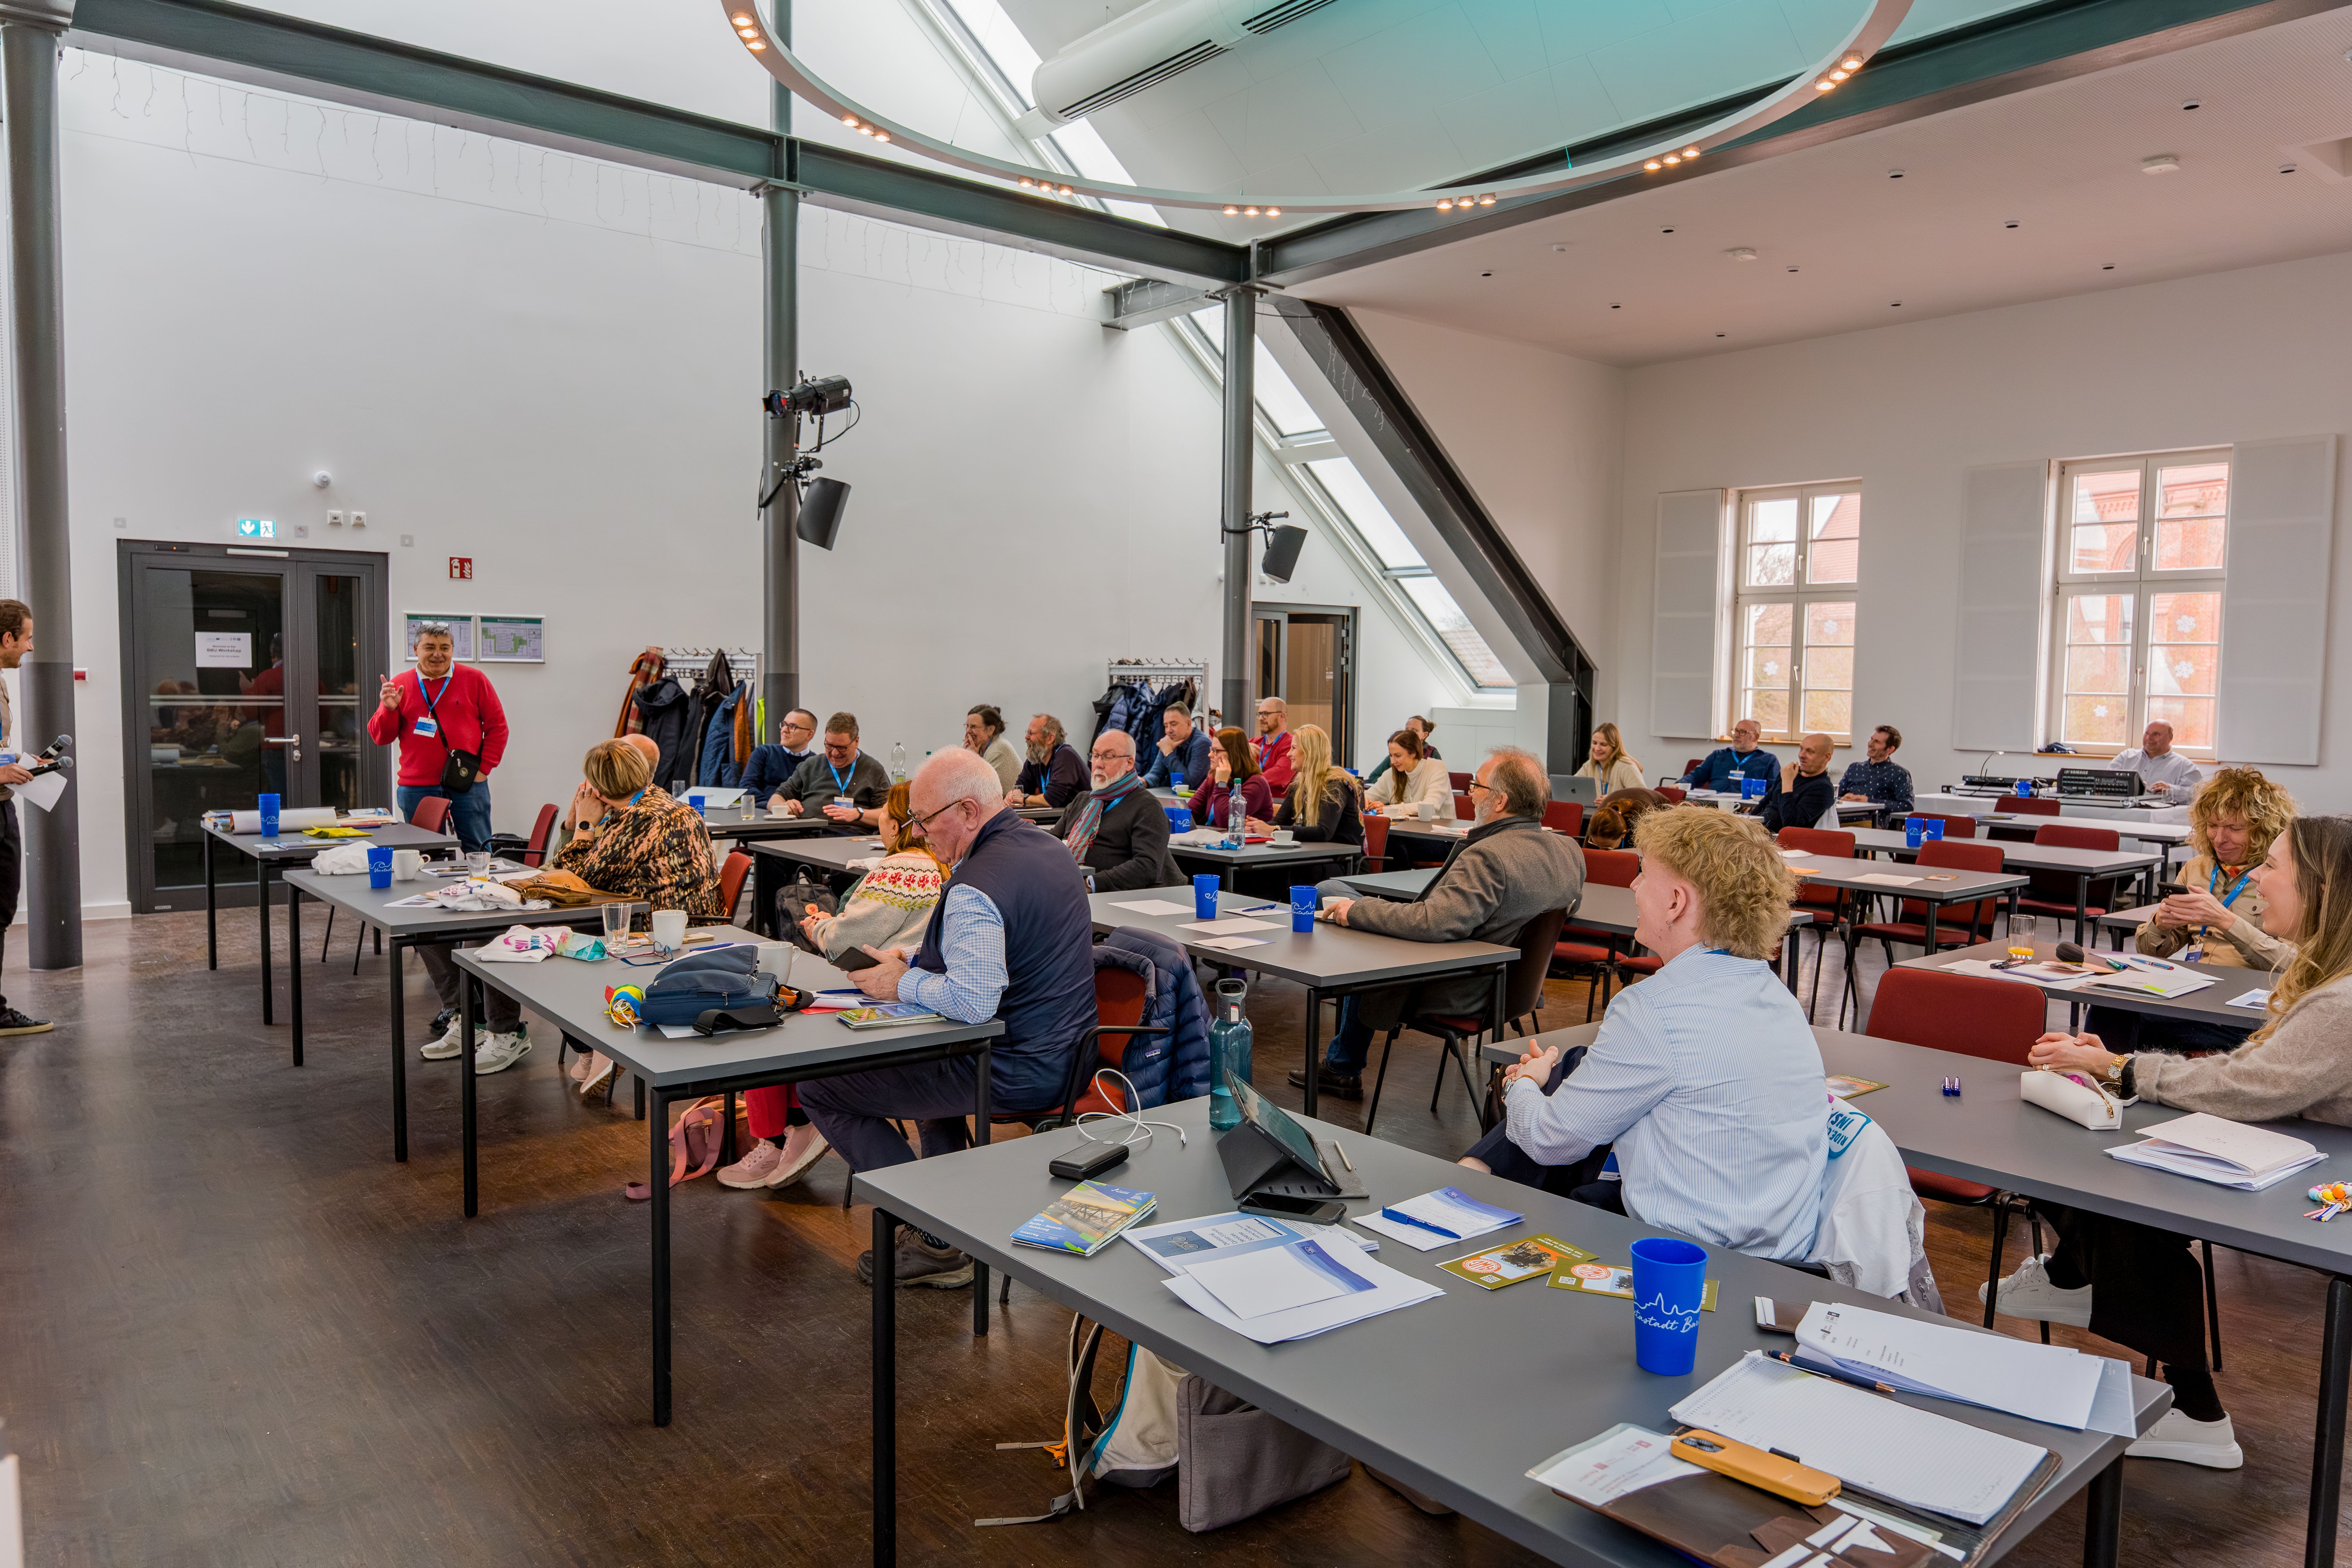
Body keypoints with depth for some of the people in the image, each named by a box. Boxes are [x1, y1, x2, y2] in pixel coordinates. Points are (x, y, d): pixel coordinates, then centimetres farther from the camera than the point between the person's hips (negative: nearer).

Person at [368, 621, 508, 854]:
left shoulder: (474, 680, 4)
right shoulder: (399, 685, 7)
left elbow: (497, 727, 6)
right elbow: (380, 737, 8)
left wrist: (484, 768, -2)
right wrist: (389, 709, -11)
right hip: (416, 789, 1)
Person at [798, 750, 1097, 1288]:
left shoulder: (976, 888, -24)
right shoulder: (1050, 849, 7)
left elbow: (972, 1002, -33)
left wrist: (903, 984, -14)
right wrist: (919, 961, 11)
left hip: (1015, 1072, -10)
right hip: (1066, 1053, 10)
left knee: (819, 1090, -3)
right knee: (930, 1050, 38)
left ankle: (936, 1242, -1)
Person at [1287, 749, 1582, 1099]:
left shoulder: (1487, 857, -32)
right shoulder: (1570, 850, -4)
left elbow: (1432, 923, -36)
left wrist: (1357, 911, -23)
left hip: (1462, 993, -9)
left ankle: (1343, 1071, 36)